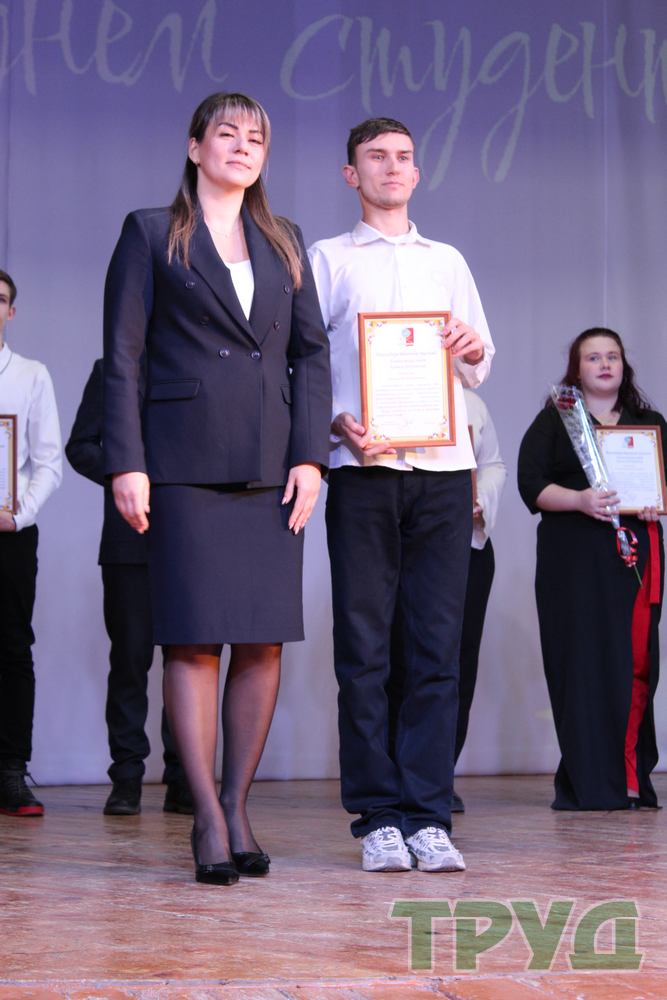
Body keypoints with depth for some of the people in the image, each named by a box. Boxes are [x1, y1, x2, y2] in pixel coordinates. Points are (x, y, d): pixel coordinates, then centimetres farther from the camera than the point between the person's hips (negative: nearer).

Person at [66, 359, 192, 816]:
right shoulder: (110, 370, 12)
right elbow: (80, 446, 8)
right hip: (130, 539, -1)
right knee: (130, 655, -1)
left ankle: (182, 779, 4)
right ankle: (127, 777, 3)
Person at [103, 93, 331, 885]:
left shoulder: (283, 243, 17)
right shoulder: (151, 233, 6)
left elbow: (312, 352, 13)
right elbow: (122, 356, 0)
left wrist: (309, 456, 1)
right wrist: (126, 463, -9)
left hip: (270, 465, 4)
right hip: (185, 463, -4)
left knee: (264, 642, 1)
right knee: (194, 639, -6)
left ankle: (236, 805, 11)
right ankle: (208, 819, -2)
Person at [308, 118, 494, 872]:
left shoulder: (448, 261, 20)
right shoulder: (327, 259, 12)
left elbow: (479, 370, 20)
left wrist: (471, 352, -3)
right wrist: (336, 423, -13)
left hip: (443, 469, 2)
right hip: (364, 469, -2)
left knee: (438, 647, -2)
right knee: (364, 649, -3)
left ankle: (428, 816, 1)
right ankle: (378, 818, 1)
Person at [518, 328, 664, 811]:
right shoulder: (554, 421, 10)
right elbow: (532, 485, 0)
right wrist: (579, 500, -17)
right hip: (575, 558, -3)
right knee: (584, 663, -9)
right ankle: (591, 784, -9)